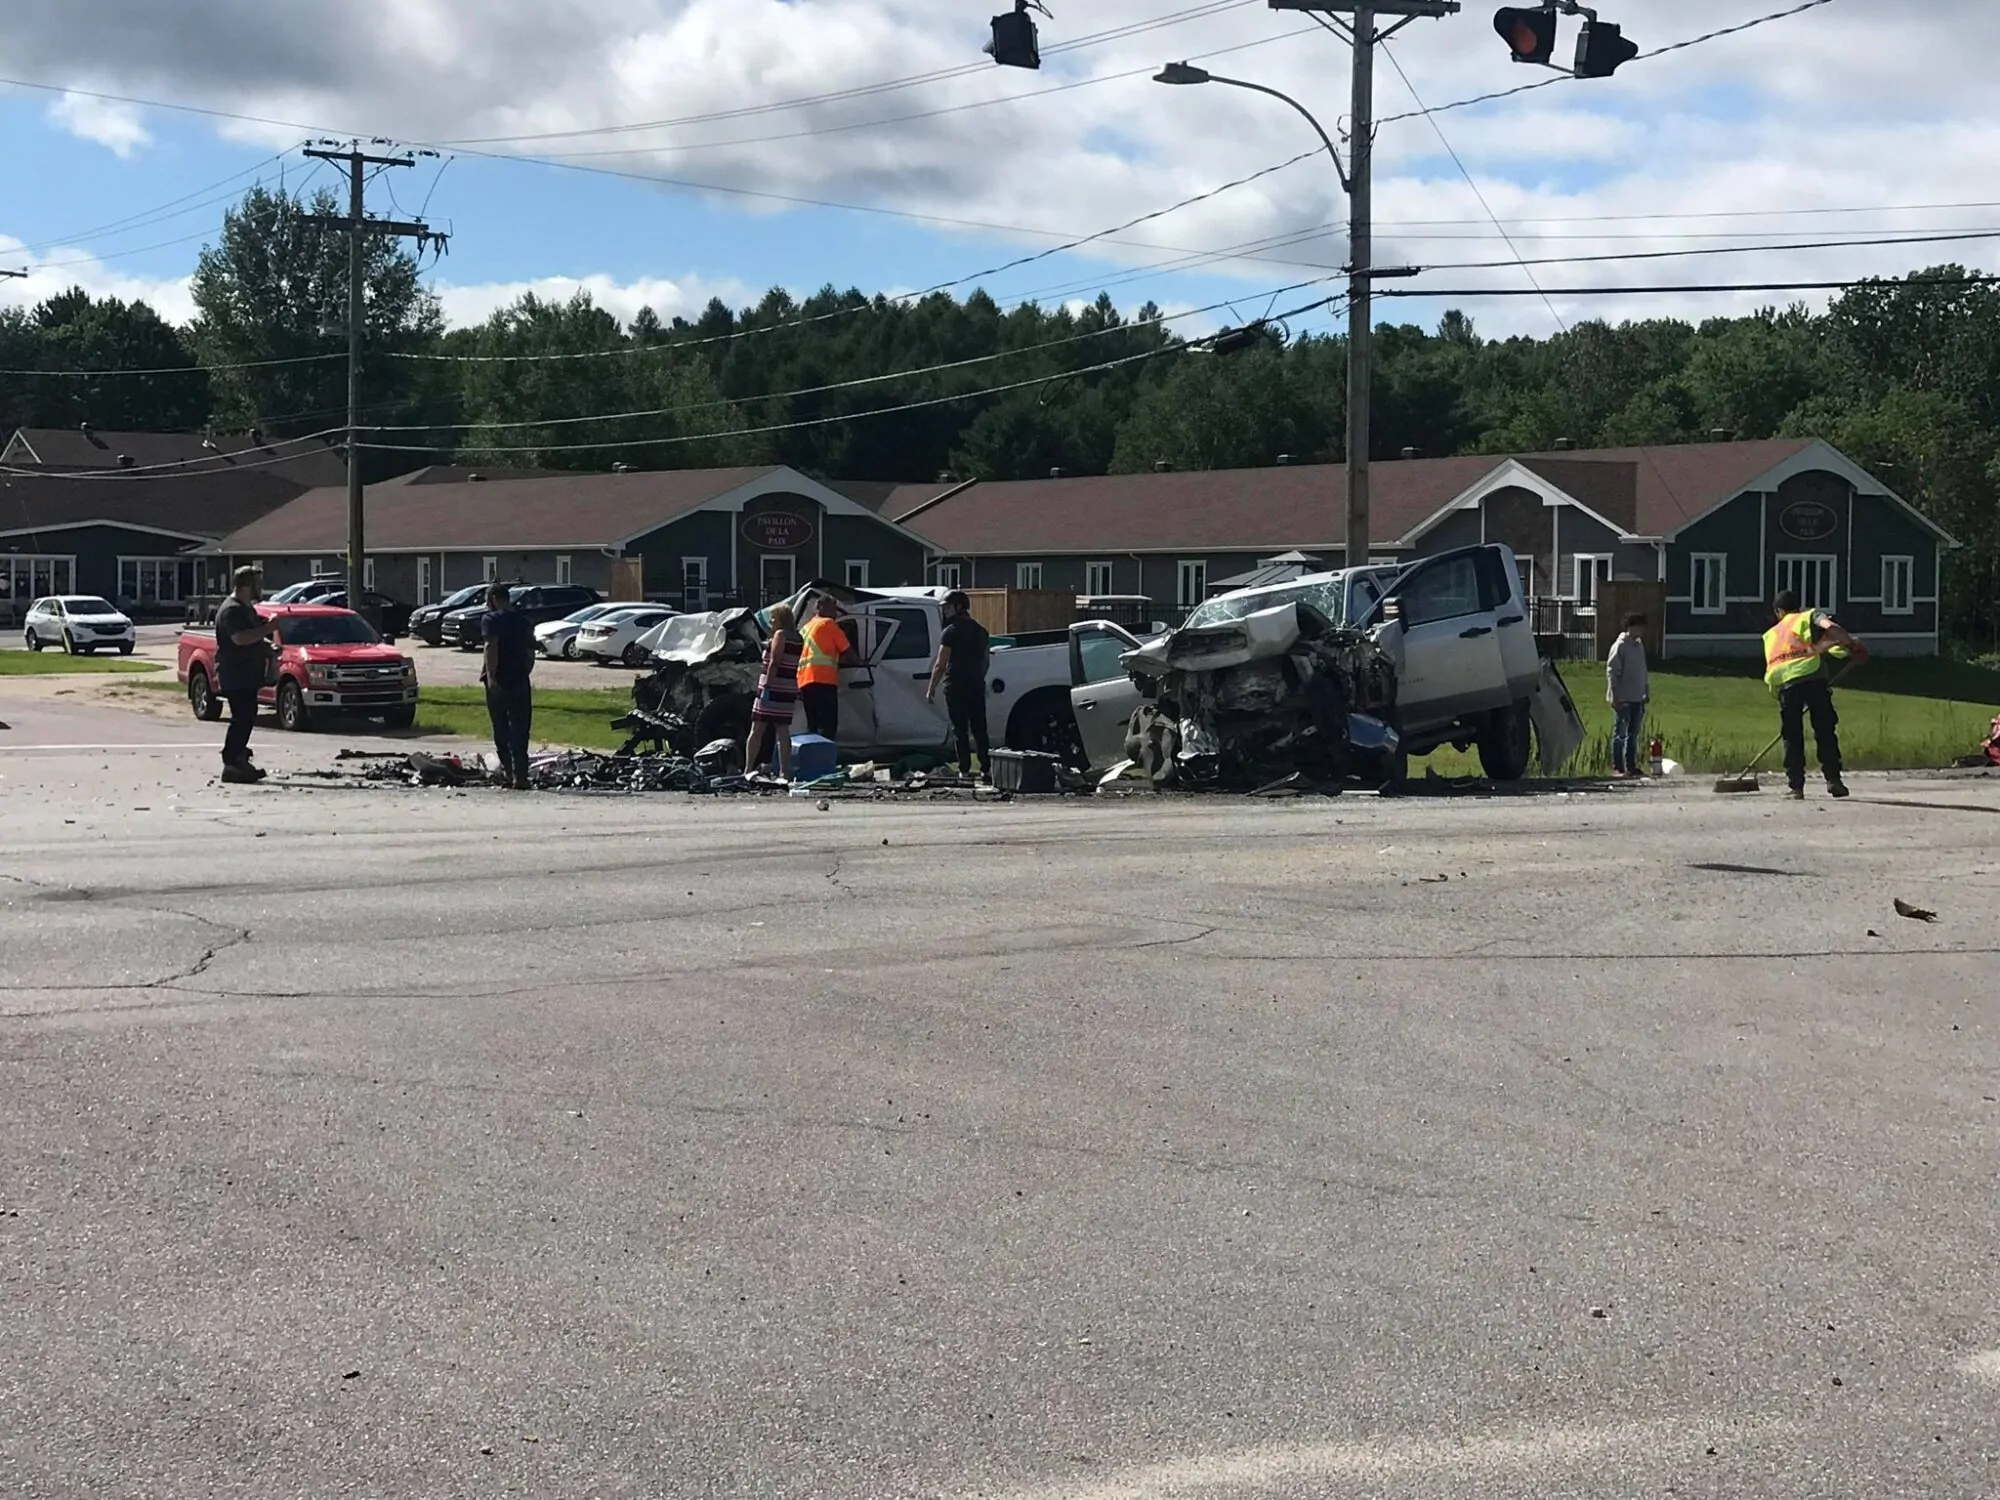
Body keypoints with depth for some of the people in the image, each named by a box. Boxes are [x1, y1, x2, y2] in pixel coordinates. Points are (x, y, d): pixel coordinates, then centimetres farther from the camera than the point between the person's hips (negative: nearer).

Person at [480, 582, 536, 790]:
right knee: (520, 731, 4)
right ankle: (520, 776, -3)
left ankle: (507, 771, 3)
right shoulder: (523, 621, 12)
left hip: (499, 682, -4)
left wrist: (490, 675, -23)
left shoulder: (490, 619, -5)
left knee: (501, 730, 6)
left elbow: (491, 648, -18)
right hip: (520, 683, 4)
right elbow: (530, 654, 13)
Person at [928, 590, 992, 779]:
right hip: (977, 686, 6)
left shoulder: (950, 632, -9)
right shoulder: (981, 631, 12)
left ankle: (965, 769, -5)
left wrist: (932, 688, -7)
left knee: (960, 730, -2)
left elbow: (941, 665, -12)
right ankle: (986, 769, 5)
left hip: (956, 686, -6)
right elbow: (986, 660, 19)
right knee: (979, 729, 9)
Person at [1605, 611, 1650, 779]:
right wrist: (1614, 694, -18)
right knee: (1620, 733, -2)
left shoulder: (1639, 644, 13)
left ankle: (1631, 766, 16)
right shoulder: (1620, 645, -11)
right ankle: (1617, 768, 1)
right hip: (1623, 697, -8)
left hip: (1637, 697, 8)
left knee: (1633, 733, 11)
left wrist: (1646, 690, 19)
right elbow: (1611, 670, -14)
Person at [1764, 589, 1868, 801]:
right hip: (1812, 677, -3)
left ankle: (1796, 787, 5)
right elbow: (1829, 627, -3)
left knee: (1792, 737, 9)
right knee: (1825, 731, 5)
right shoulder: (1811, 616, 18)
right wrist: (1852, 644, 4)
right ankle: (1833, 779, -1)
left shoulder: (1770, 634, 30)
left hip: (1783, 684, 3)